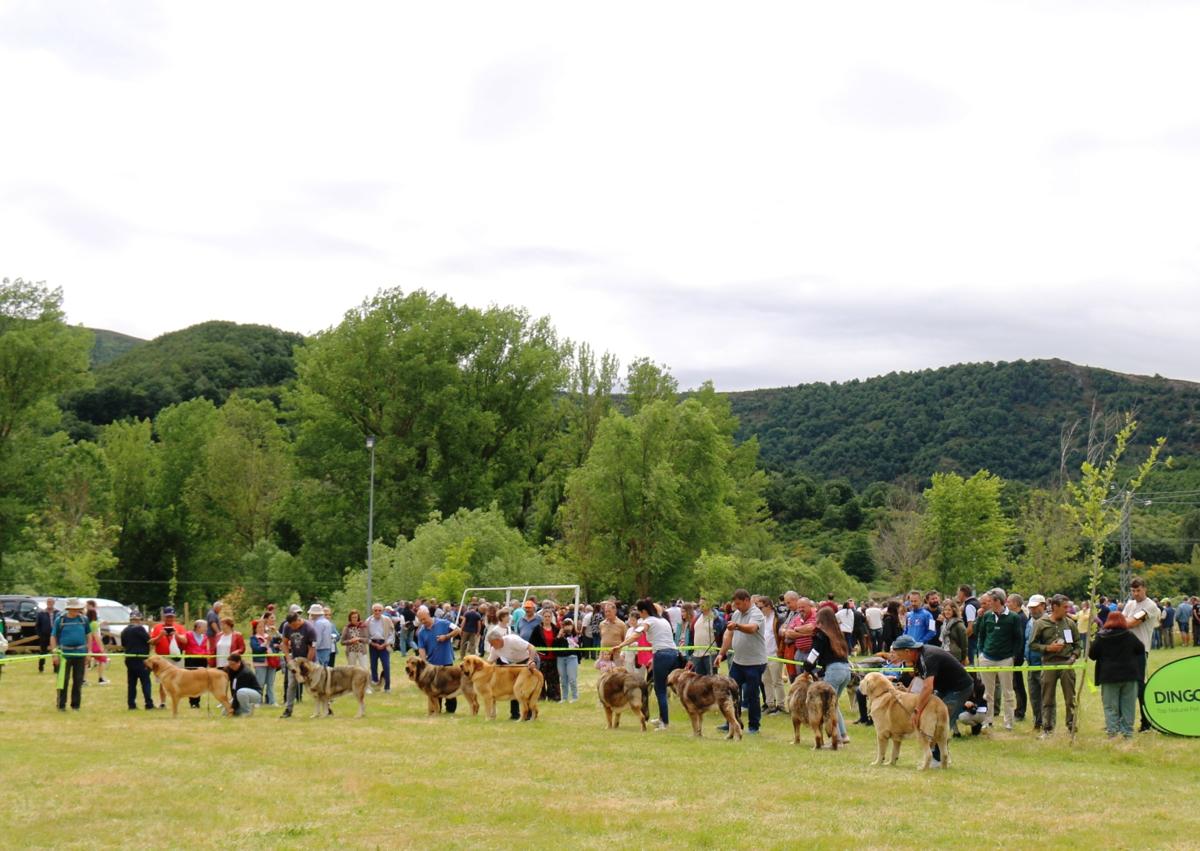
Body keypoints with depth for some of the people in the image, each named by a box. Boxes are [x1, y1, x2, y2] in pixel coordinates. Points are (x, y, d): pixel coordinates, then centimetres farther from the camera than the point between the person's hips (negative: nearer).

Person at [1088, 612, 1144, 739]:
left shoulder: (1100, 637, -4)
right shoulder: (1130, 636, -1)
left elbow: (1092, 655, -2)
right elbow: (1140, 650, 11)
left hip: (1109, 676, -1)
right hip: (1129, 675, 1)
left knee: (1110, 706, 3)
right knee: (1127, 705, 8)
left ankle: (1112, 731, -7)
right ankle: (1127, 732, 7)